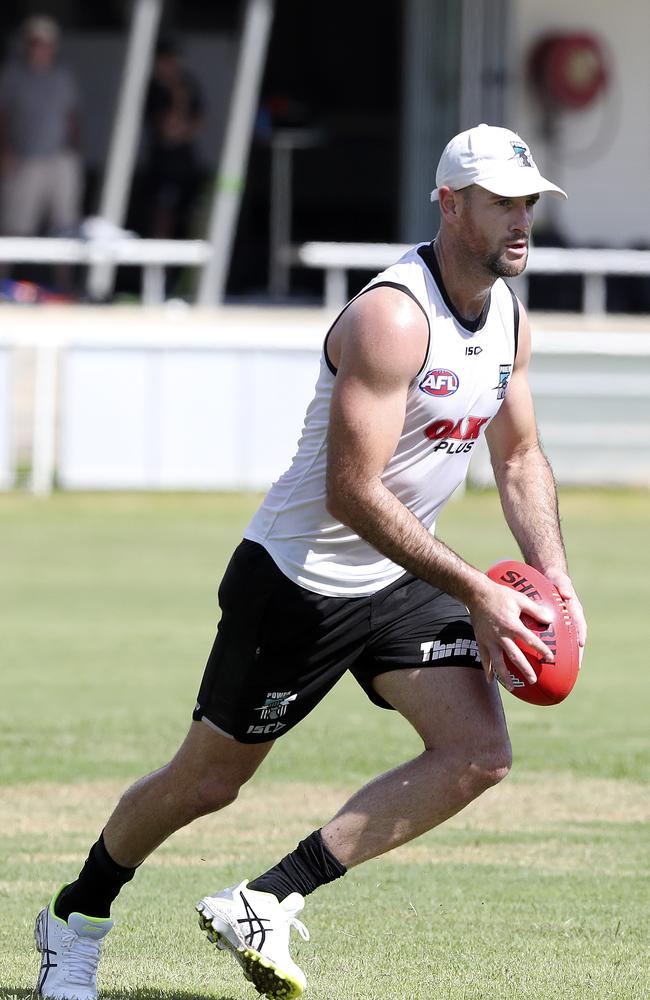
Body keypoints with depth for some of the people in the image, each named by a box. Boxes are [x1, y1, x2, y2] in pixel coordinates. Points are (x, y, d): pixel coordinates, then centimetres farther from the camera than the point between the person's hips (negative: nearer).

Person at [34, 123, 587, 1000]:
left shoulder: (510, 319, 2)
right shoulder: (391, 318, -26)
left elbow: (520, 458, 16)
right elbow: (352, 495, -29)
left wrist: (554, 581, 0)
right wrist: (476, 592, -27)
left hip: (402, 582, 7)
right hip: (298, 580, -7)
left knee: (478, 754, -13)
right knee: (207, 782, 4)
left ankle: (266, 904, -10)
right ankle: (75, 922, 30)